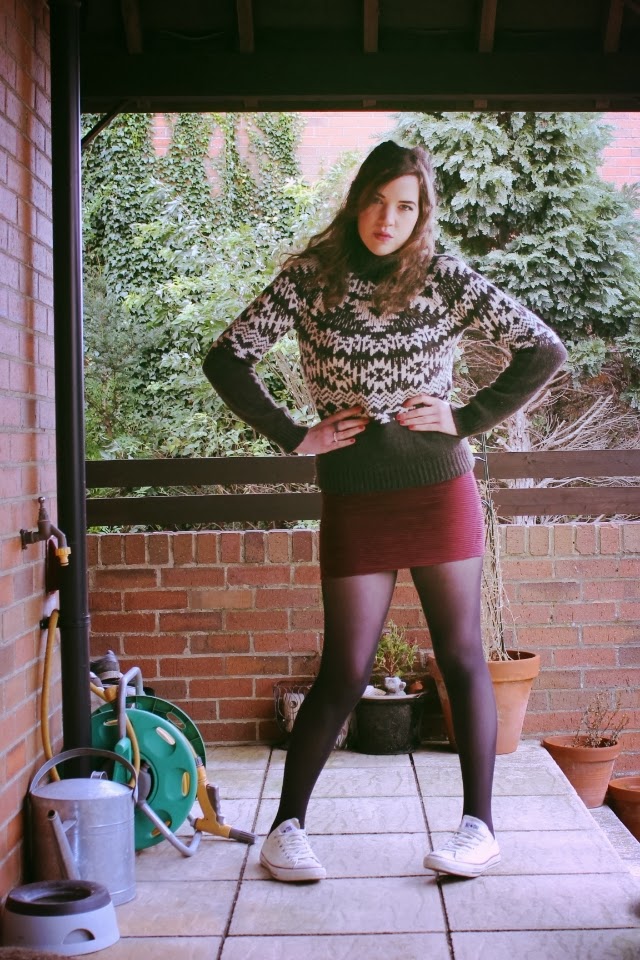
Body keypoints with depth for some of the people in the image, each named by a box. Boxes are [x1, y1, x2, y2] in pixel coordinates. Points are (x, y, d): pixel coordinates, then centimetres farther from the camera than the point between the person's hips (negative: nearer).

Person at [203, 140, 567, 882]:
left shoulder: (445, 280, -2)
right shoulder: (310, 278, -3)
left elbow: (544, 349, -1)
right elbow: (226, 359, -3)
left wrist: (468, 419, -6)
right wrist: (295, 437, -5)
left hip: (439, 490, 1)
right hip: (354, 501, -1)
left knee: (461, 657, 5)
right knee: (345, 671, 0)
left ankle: (479, 827, 14)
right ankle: (286, 828, 12)